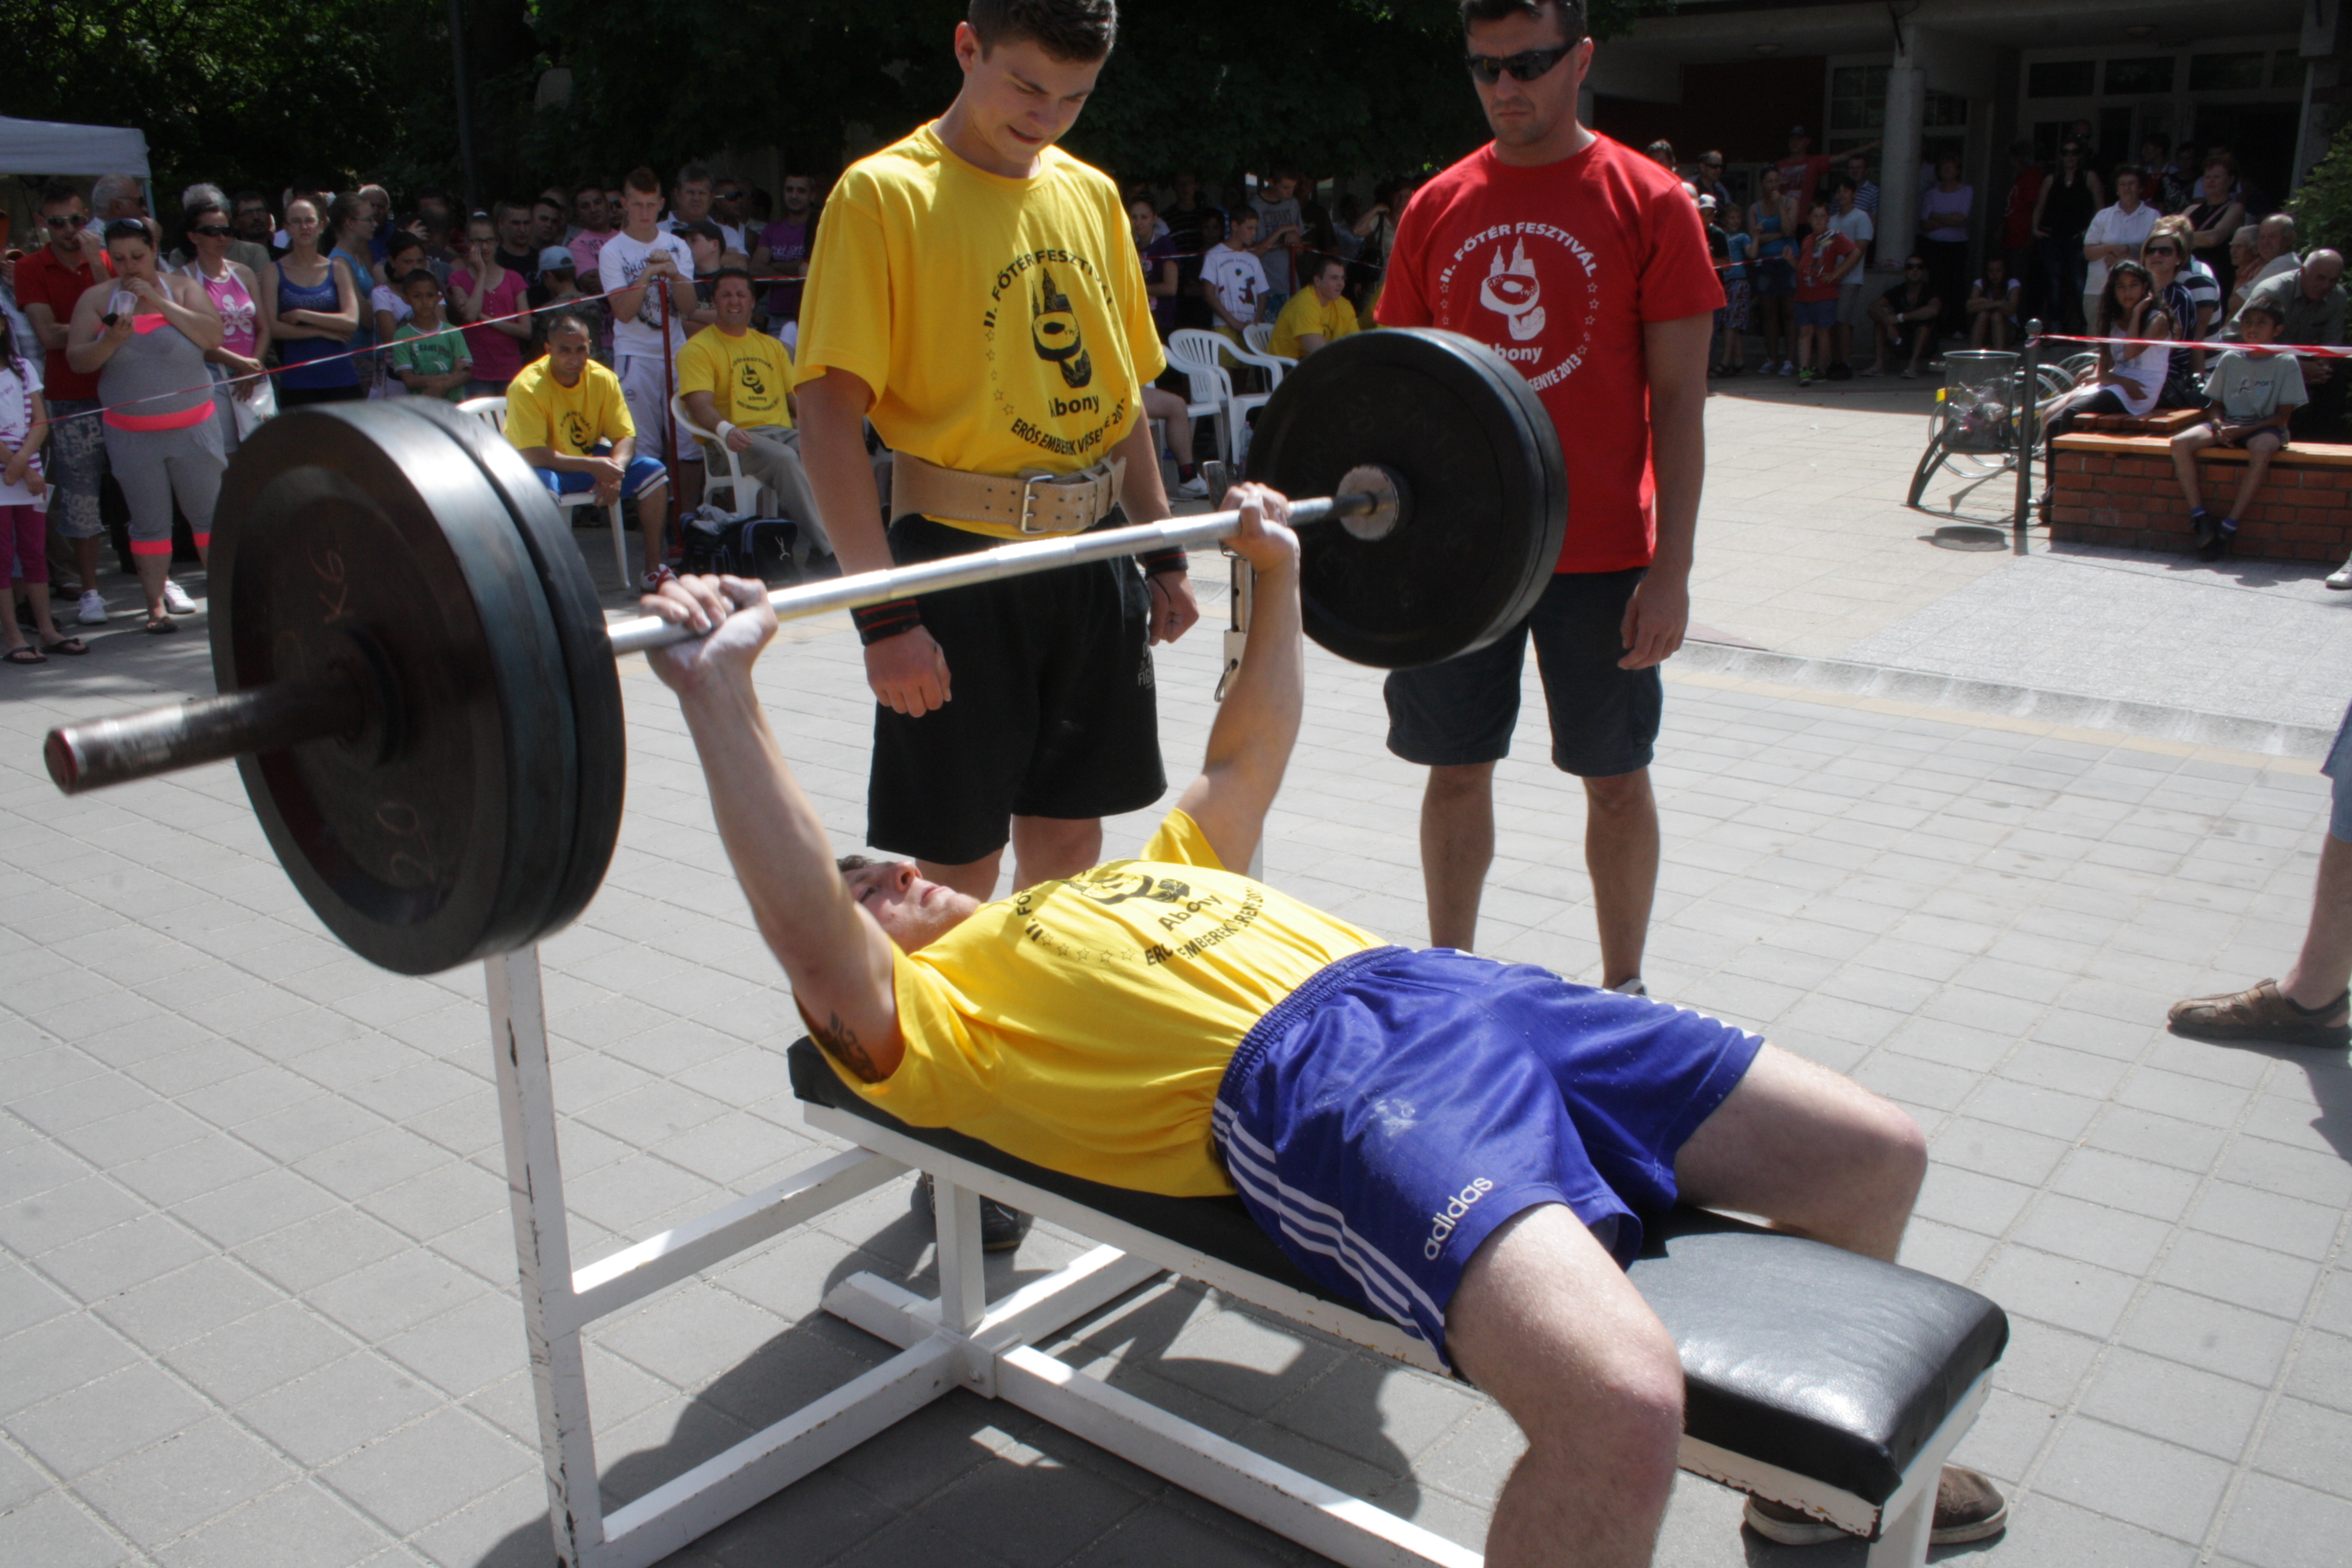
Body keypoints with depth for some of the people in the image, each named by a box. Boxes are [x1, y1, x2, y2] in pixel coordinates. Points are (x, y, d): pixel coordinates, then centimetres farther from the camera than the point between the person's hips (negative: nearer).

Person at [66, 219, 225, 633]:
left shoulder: (182, 287, 3)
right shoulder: (96, 298, 4)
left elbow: (213, 336, -12)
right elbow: (77, 359, -1)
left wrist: (159, 300, -15)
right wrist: (111, 340, -20)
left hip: (192, 427, -1)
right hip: (131, 434, 1)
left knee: (210, 513, 2)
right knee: (149, 521, 3)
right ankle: (157, 603, 9)